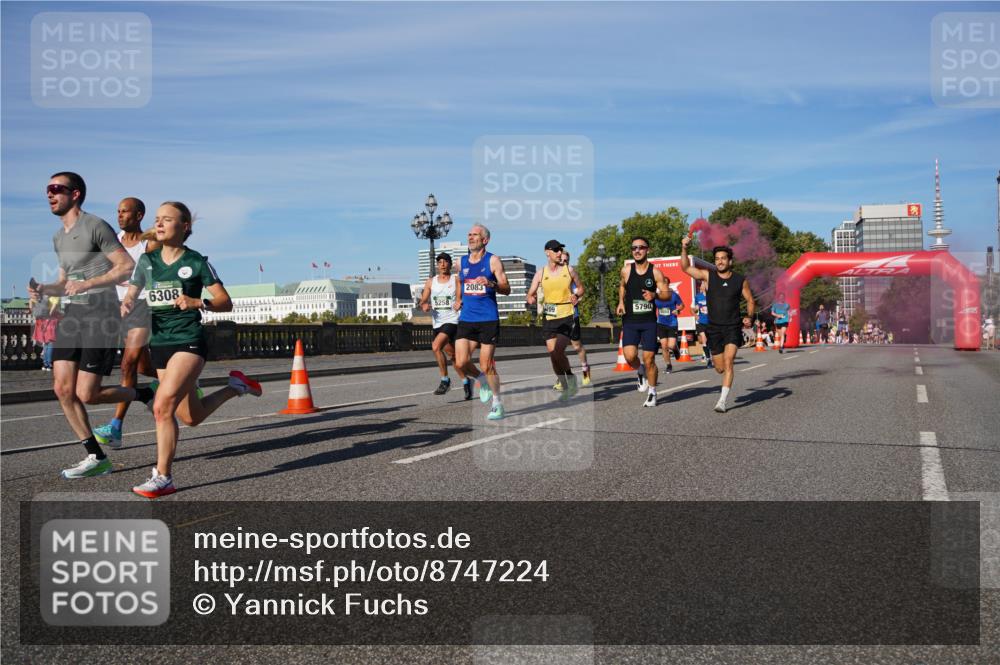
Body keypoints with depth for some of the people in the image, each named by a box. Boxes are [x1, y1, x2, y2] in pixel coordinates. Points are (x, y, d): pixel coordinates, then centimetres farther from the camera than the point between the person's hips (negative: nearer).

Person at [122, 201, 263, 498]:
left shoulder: (197, 262, -4)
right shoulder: (147, 261, 9)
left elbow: (226, 303, -2)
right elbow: (131, 295, 14)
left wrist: (197, 302, -20)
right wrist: (126, 306, -10)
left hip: (189, 342, -6)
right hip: (159, 344, 6)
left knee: (162, 406, -21)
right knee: (191, 416, 12)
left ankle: (163, 478, -10)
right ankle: (235, 386, 37)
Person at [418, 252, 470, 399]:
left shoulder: (456, 279, 0)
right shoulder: (430, 281, 10)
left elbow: (459, 297, -9)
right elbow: (423, 301, 8)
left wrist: (459, 303, -32)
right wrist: (424, 305, -15)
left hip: (452, 320, -5)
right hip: (437, 323, 5)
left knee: (436, 346, -26)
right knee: (452, 355, 12)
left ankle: (445, 380, -12)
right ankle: (465, 381, 31)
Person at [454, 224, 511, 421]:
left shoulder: (493, 260, -3)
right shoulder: (462, 262, 11)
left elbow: (506, 289, -7)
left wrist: (491, 283, -23)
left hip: (488, 319, -4)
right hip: (466, 319, 4)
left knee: (486, 366, -2)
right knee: (461, 363, -8)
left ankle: (497, 404, 16)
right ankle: (481, 381, 23)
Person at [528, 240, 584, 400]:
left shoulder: (569, 269, 1)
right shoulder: (541, 273, 4)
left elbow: (580, 288, 14)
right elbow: (530, 295, 8)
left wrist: (576, 295, -7)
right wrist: (533, 300, -14)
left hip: (567, 317, -3)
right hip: (549, 319, 3)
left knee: (558, 352, -18)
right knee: (552, 354, 4)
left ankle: (570, 377, 8)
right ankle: (565, 387, 20)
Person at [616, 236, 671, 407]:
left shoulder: (655, 272, -3)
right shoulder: (626, 270, 1)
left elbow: (667, 294, 0)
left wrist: (655, 295, -20)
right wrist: (621, 302, 7)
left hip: (649, 321, -1)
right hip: (630, 321, 1)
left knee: (649, 359, -1)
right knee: (629, 356, -16)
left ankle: (652, 393, 18)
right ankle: (640, 372, 19)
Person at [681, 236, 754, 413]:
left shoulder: (740, 280, -1)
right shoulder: (708, 276, -1)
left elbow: (750, 300, 10)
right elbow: (686, 267, -6)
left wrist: (749, 317, -8)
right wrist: (684, 248, -20)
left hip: (733, 328, -2)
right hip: (714, 329, 2)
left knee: (728, 363, -18)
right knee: (720, 369, 8)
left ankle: (722, 401, -17)